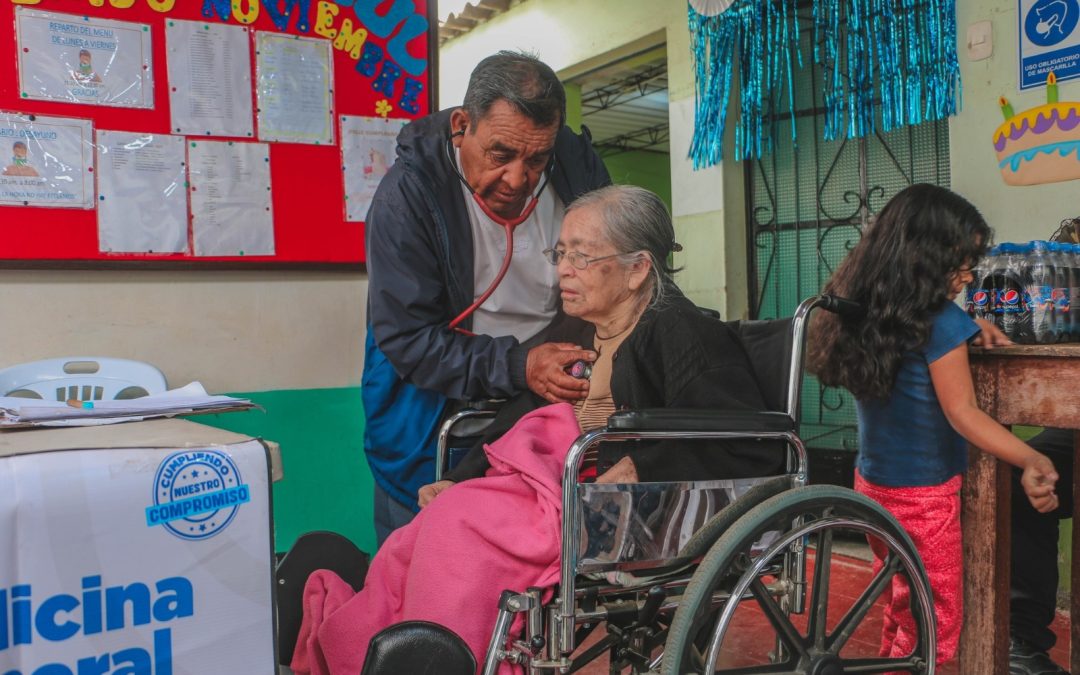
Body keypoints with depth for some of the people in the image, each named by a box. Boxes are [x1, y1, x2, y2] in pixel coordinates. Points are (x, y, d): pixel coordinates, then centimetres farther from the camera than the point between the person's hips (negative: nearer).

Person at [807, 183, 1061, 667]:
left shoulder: (861, 312, 2)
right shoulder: (940, 321, -20)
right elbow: (963, 414, -19)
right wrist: (1031, 460, -21)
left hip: (873, 482, 8)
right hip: (924, 495, -7)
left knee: (900, 610, 23)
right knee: (934, 626, 8)